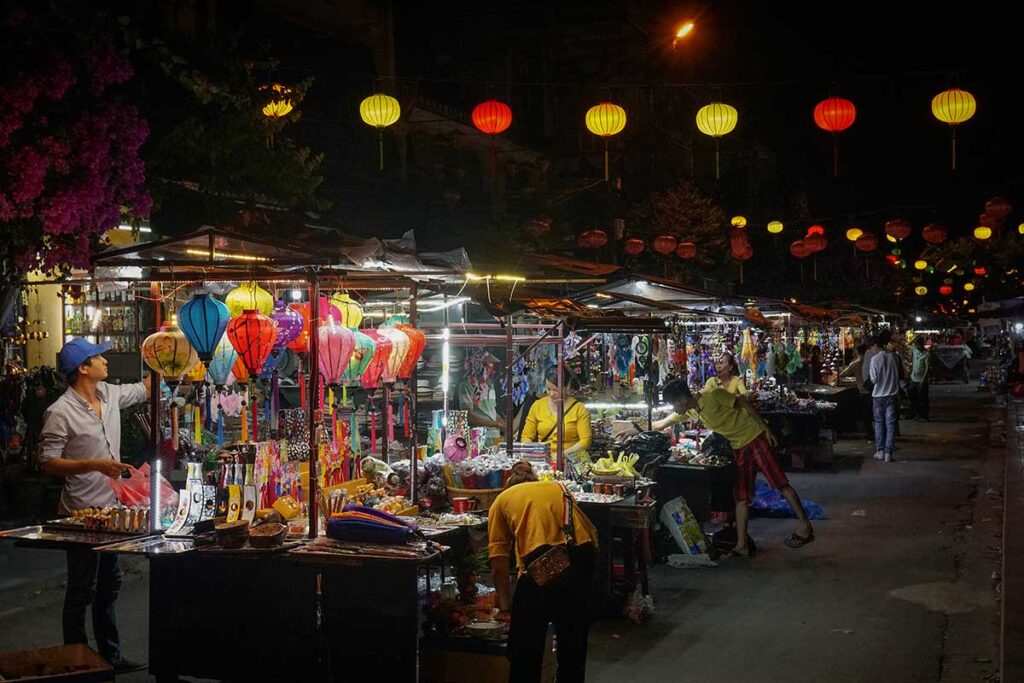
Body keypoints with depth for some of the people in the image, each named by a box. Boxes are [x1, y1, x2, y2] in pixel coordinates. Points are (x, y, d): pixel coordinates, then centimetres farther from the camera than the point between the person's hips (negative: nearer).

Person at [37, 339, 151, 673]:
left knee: (109, 586, 16)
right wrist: (95, 465, -27)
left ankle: (110, 656, 27)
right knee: (82, 591, 2)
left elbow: (145, 388, 20)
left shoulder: (110, 394, 4)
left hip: (111, 508, 8)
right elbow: (48, 463, -18)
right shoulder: (60, 412, -17)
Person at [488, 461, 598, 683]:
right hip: (582, 556, 4)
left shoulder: (502, 500, 20)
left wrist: (505, 604, 23)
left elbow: (498, 566, 12)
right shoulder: (558, 487, 30)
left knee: (525, 648, 12)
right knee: (573, 641, 23)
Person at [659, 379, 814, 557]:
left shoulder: (712, 395, -20)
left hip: (756, 437, -7)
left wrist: (767, 429, -15)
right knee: (741, 497, 2)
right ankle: (741, 546, 1)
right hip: (739, 447, 8)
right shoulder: (691, 411, 1)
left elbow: (744, 403, -15)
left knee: (780, 482, -7)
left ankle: (804, 525, 2)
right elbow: (664, 423, 16)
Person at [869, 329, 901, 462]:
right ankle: (888, 453, 0)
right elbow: (898, 376, 8)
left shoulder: (875, 358, -12)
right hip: (892, 394, 2)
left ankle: (880, 451, 14)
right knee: (890, 424, 4)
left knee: (879, 423, 12)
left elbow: (874, 379, -11)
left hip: (878, 395, -2)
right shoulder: (894, 357, -1)